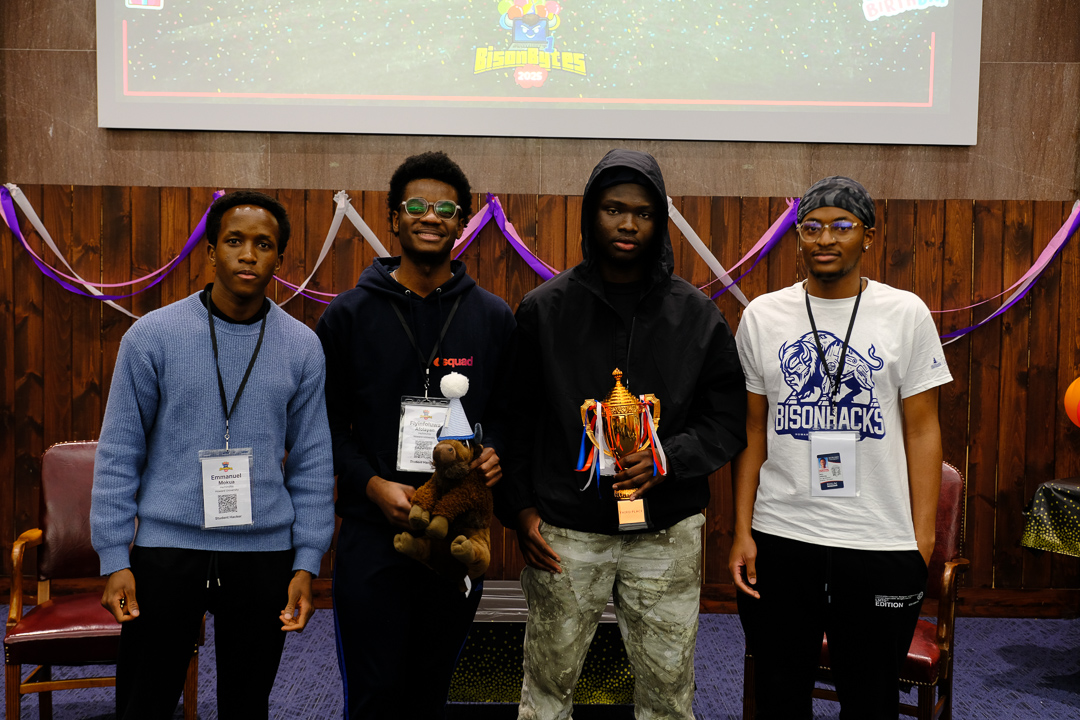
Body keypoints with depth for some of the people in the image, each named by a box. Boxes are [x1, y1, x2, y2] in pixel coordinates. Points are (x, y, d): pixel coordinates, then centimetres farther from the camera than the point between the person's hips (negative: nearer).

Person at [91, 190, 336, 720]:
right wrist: (114, 559, -3)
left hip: (263, 555, 2)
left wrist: (306, 563, 1)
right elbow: (119, 454, 0)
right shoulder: (152, 336, -3)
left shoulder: (302, 347, 2)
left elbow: (312, 463, 5)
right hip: (166, 547, -1)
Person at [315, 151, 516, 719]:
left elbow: (507, 412, 13)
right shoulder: (349, 314, 0)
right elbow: (324, 422, 1)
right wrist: (371, 483, -13)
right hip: (372, 532, -2)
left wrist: (494, 453, -8)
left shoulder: (492, 317, 5)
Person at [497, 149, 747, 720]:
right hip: (563, 531, 0)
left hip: (667, 533, 1)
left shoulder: (697, 314, 3)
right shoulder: (543, 309, 1)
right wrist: (517, 507, -3)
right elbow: (513, 417, 5)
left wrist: (668, 459, -13)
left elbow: (727, 419, 5)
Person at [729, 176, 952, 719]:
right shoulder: (762, 315, 3)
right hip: (779, 536, 1)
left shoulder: (907, 313, 0)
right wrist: (742, 532, 1)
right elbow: (752, 430, 6)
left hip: (882, 543, -1)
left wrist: (922, 539, -4)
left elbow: (922, 430, 1)